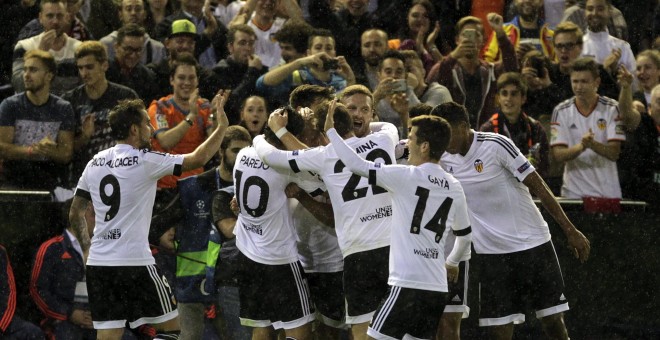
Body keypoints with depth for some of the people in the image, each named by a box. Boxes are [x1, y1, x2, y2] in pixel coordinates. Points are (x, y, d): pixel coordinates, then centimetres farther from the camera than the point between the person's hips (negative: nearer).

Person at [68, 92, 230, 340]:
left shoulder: (95, 163, 10)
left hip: (98, 262, 6)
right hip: (134, 263, -6)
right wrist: (221, 127, 5)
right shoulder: (144, 161, -9)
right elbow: (198, 159, -7)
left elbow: (75, 213, 16)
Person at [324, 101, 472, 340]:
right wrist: (452, 262, 44)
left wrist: (330, 130, 2)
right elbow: (464, 235, 25)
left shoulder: (407, 177, -8)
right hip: (437, 289, 7)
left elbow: (356, 164, -11)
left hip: (407, 284, -7)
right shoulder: (454, 188, 13)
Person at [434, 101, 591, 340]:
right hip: (492, 254, 4)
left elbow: (538, 186, -10)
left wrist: (570, 231, -10)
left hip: (533, 242, -4)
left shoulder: (496, 145, -13)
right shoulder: (444, 160, 2)